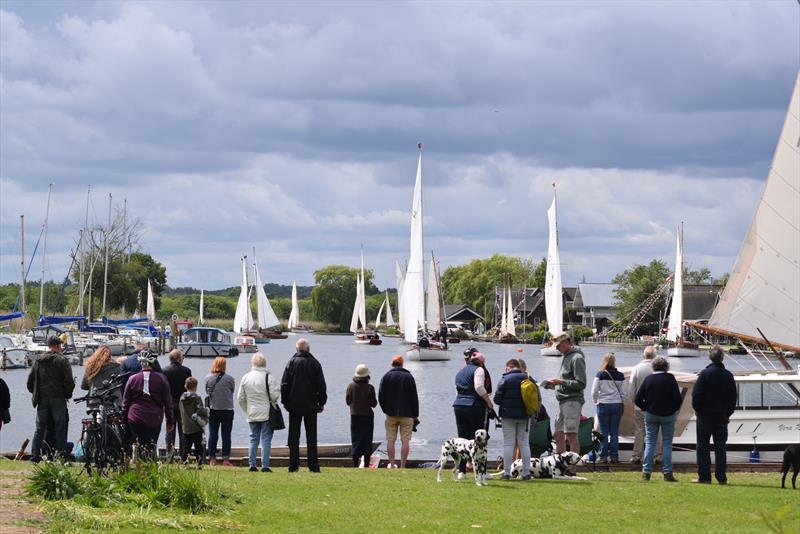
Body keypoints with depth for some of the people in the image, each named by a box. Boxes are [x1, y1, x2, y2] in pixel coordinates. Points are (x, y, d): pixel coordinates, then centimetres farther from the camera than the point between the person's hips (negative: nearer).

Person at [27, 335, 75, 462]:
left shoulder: (38, 361, 8)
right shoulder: (62, 361, -5)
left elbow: (30, 382, 9)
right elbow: (69, 381, -10)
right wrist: (67, 394, 5)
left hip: (42, 399, 4)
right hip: (58, 399, -4)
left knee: (40, 428, 7)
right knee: (60, 427, 1)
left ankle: (35, 456, 3)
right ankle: (61, 455, -3)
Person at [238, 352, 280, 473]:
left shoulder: (245, 378, 3)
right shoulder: (269, 377, -13)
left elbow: (241, 398, 8)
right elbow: (275, 395, -15)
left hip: (252, 415, 4)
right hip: (267, 414, -4)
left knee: (253, 439, 12)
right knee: (266, 439, 0)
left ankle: (252, 465, 10)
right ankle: (265, 466, -4)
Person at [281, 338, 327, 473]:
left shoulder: (292, 362, -3)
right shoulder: (314, 363, -2)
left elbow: (284, 384, -3)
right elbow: (321, 385, 0)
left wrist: (285, 401, 6)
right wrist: (321, 402, 9)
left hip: (294, 406, 0)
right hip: (311, 406, 0)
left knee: (294, 436, 4)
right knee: (311, 436, 3)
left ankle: (293, 465, 1)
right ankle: (313, 465, -1)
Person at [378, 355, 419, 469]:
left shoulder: (386, 377, 2)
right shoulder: (408, 377, 0)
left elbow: (381, 396, 1)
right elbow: (414, 397, 1)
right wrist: (415, 415, 6)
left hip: (391, 414, 1)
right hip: (406, 415, -1)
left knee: (390, 440, 5)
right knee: (405, 441, -1)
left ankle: (392, 465, 3)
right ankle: (402, 466, -6)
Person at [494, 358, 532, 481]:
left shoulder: (505, 379, -10)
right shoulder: (527, 378, 2)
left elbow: (497, 399, -9)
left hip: (509, 415, -3)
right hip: (524, 415, 3)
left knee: (508, 443, 0)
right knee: (524, 443, 9)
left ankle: (507, 472, -2)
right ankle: (526, 472, 7)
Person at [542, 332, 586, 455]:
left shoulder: (577, 358, -10)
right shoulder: (566, 357, 19)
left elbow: (581, 384, -16)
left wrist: (561, 382, -17)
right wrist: (554, 384, 9)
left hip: (572, 401, -10)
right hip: (563, 402, 10)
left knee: (571, 435, -10)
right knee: (559, 435, 10)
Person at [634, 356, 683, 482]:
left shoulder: (648, 379, -2)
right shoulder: (670, 379, -8)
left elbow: (638, 399, -2)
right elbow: (678, 398, -11)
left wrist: (645, 408, 11)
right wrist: (674, 409, 5)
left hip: (651, 415, 2)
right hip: (668, 415, -2)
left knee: (650, 443, 7)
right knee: (667, 443, 4)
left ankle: (646, 472, 1)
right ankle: (667, 473, -1)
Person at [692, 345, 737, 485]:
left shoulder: (705, 374, -11)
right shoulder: (728, 375, 1)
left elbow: (696, 395, -11)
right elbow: (733, 397, 7)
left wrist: (697, 409, 4)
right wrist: (728, 413, 15)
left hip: (705, 415, -3)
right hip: (722, 416, 3)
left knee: (703, 447, 3)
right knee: (720, 447, 7)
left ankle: (704, 476, -1)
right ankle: (721, 477, 4)